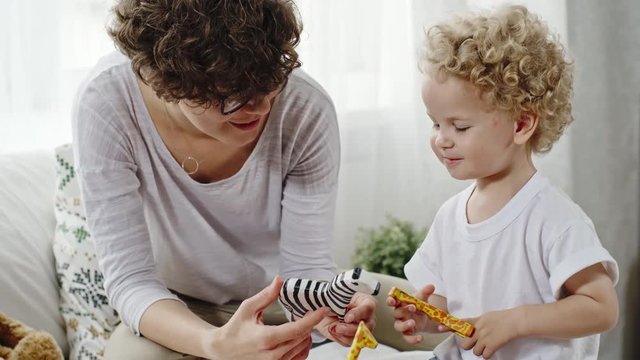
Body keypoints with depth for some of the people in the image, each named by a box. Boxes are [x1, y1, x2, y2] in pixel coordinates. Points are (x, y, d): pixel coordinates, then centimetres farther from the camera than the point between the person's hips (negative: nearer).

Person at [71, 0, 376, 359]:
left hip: (275, 314, 1)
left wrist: (327, 311, -39)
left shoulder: (306, 110, -25)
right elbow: (130, 278, -25)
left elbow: (308, 265, -16)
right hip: (171, 312, 0)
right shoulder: (106, 104, -26)